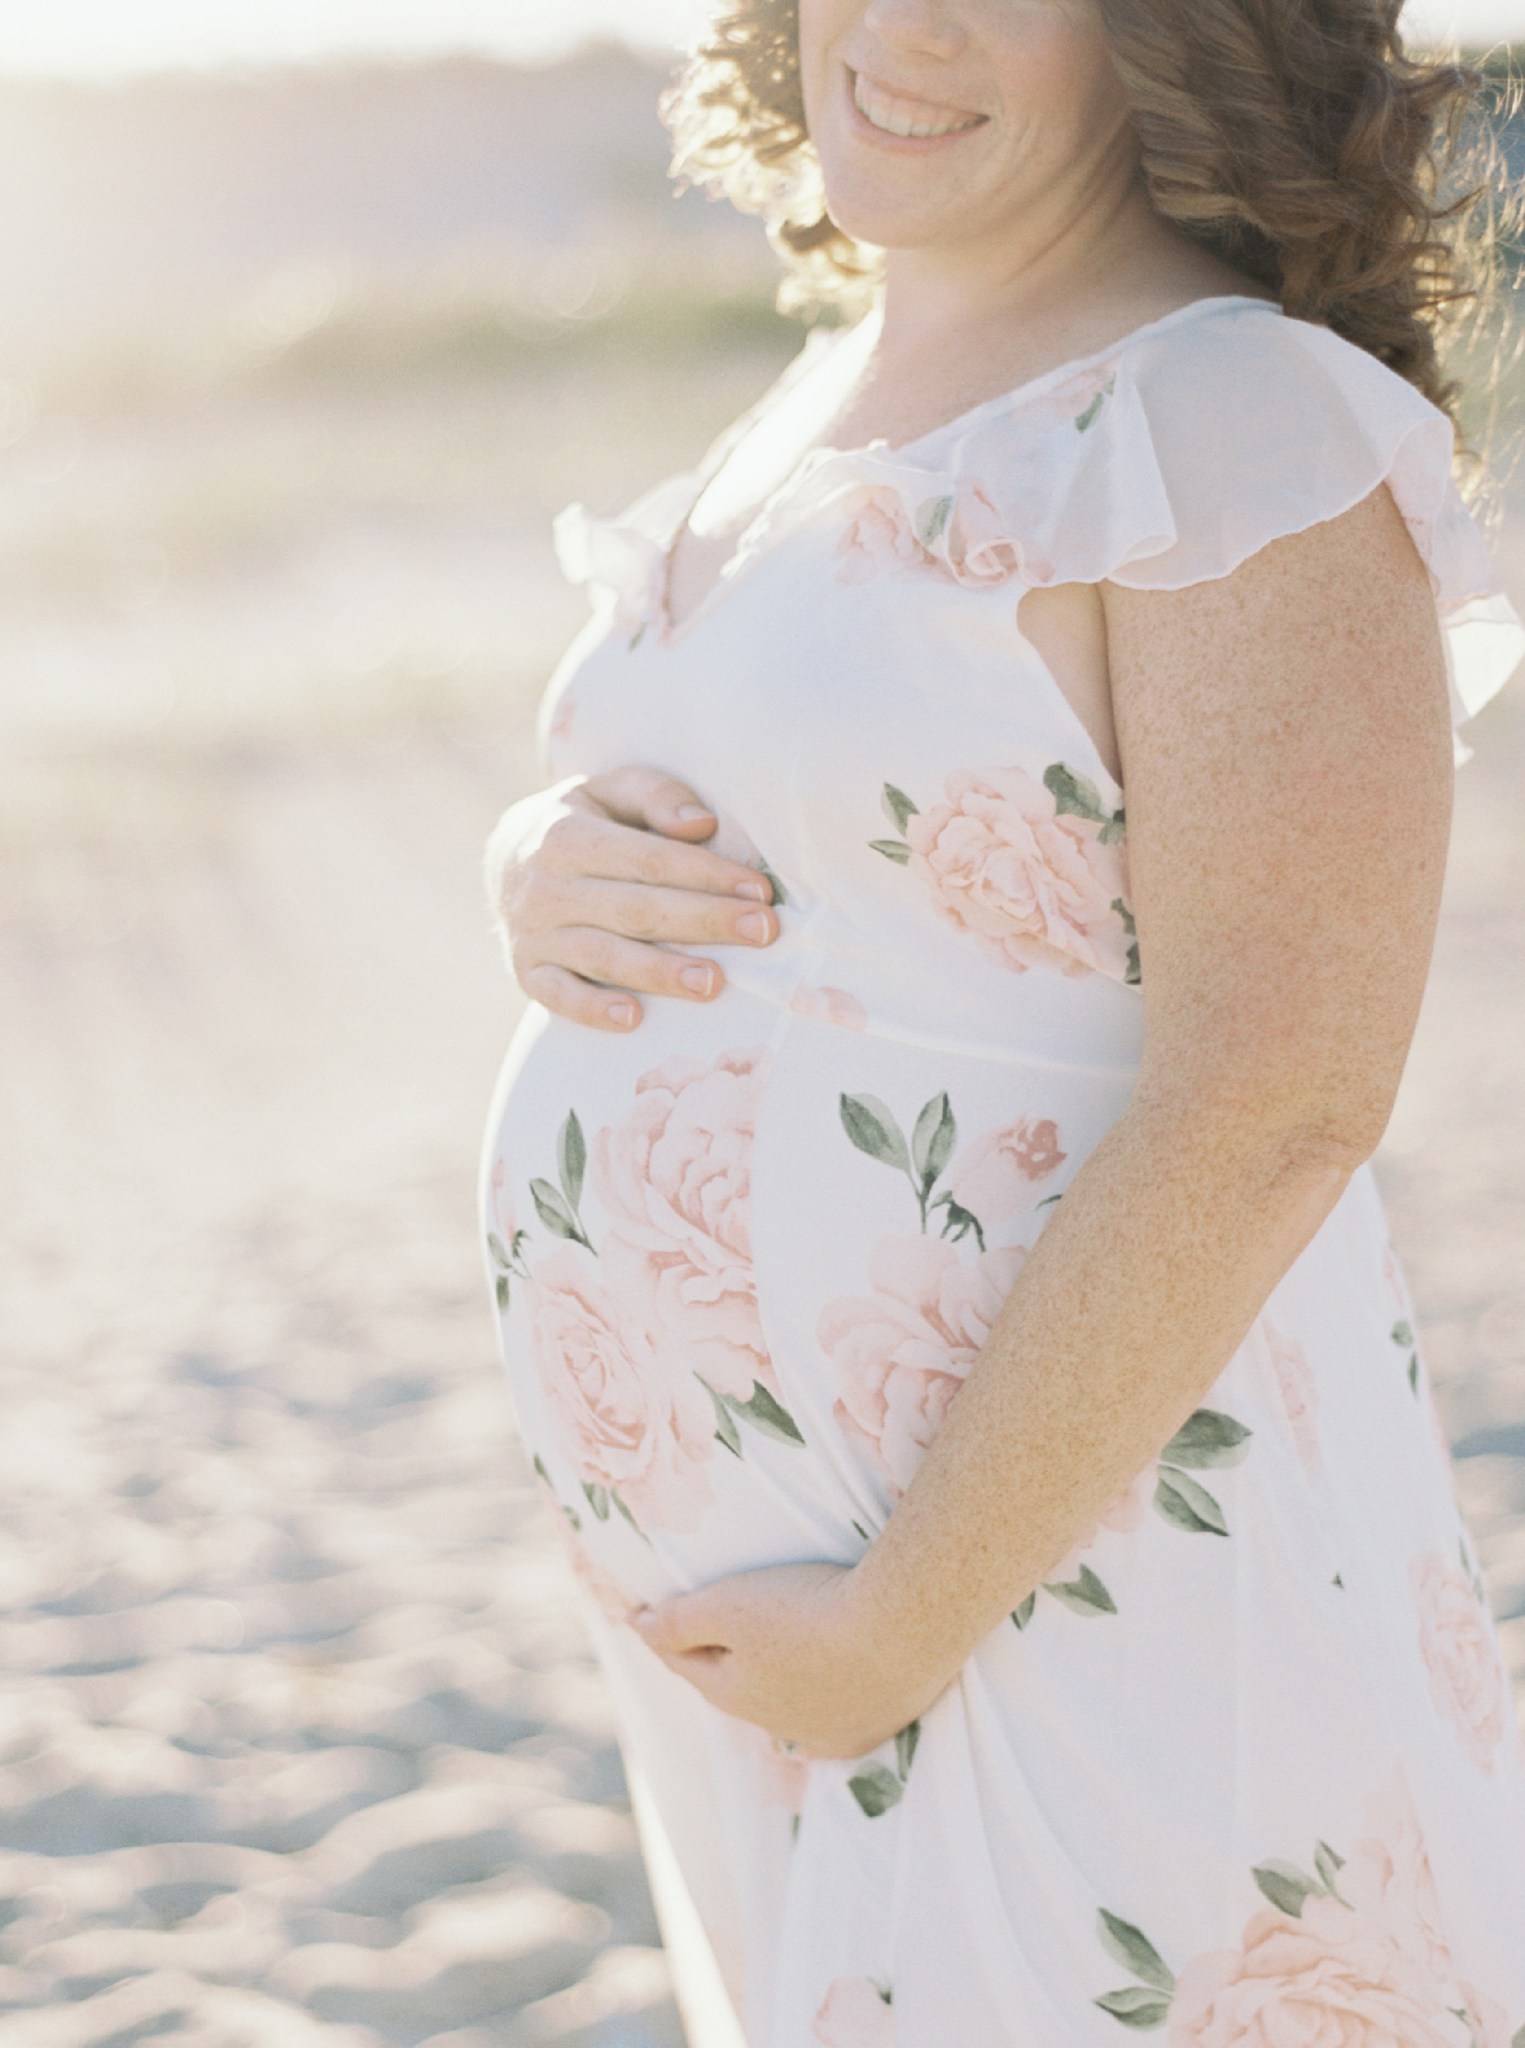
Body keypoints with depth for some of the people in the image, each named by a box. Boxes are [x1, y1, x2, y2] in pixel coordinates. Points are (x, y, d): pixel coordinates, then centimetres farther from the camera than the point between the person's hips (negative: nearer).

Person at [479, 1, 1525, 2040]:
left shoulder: (1247, 425, -16)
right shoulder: (826, 397, 9)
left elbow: (1273, 1108, -23)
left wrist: (901, 1628, -21)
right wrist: (551, 871, -5)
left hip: (1071, 1604, -8)